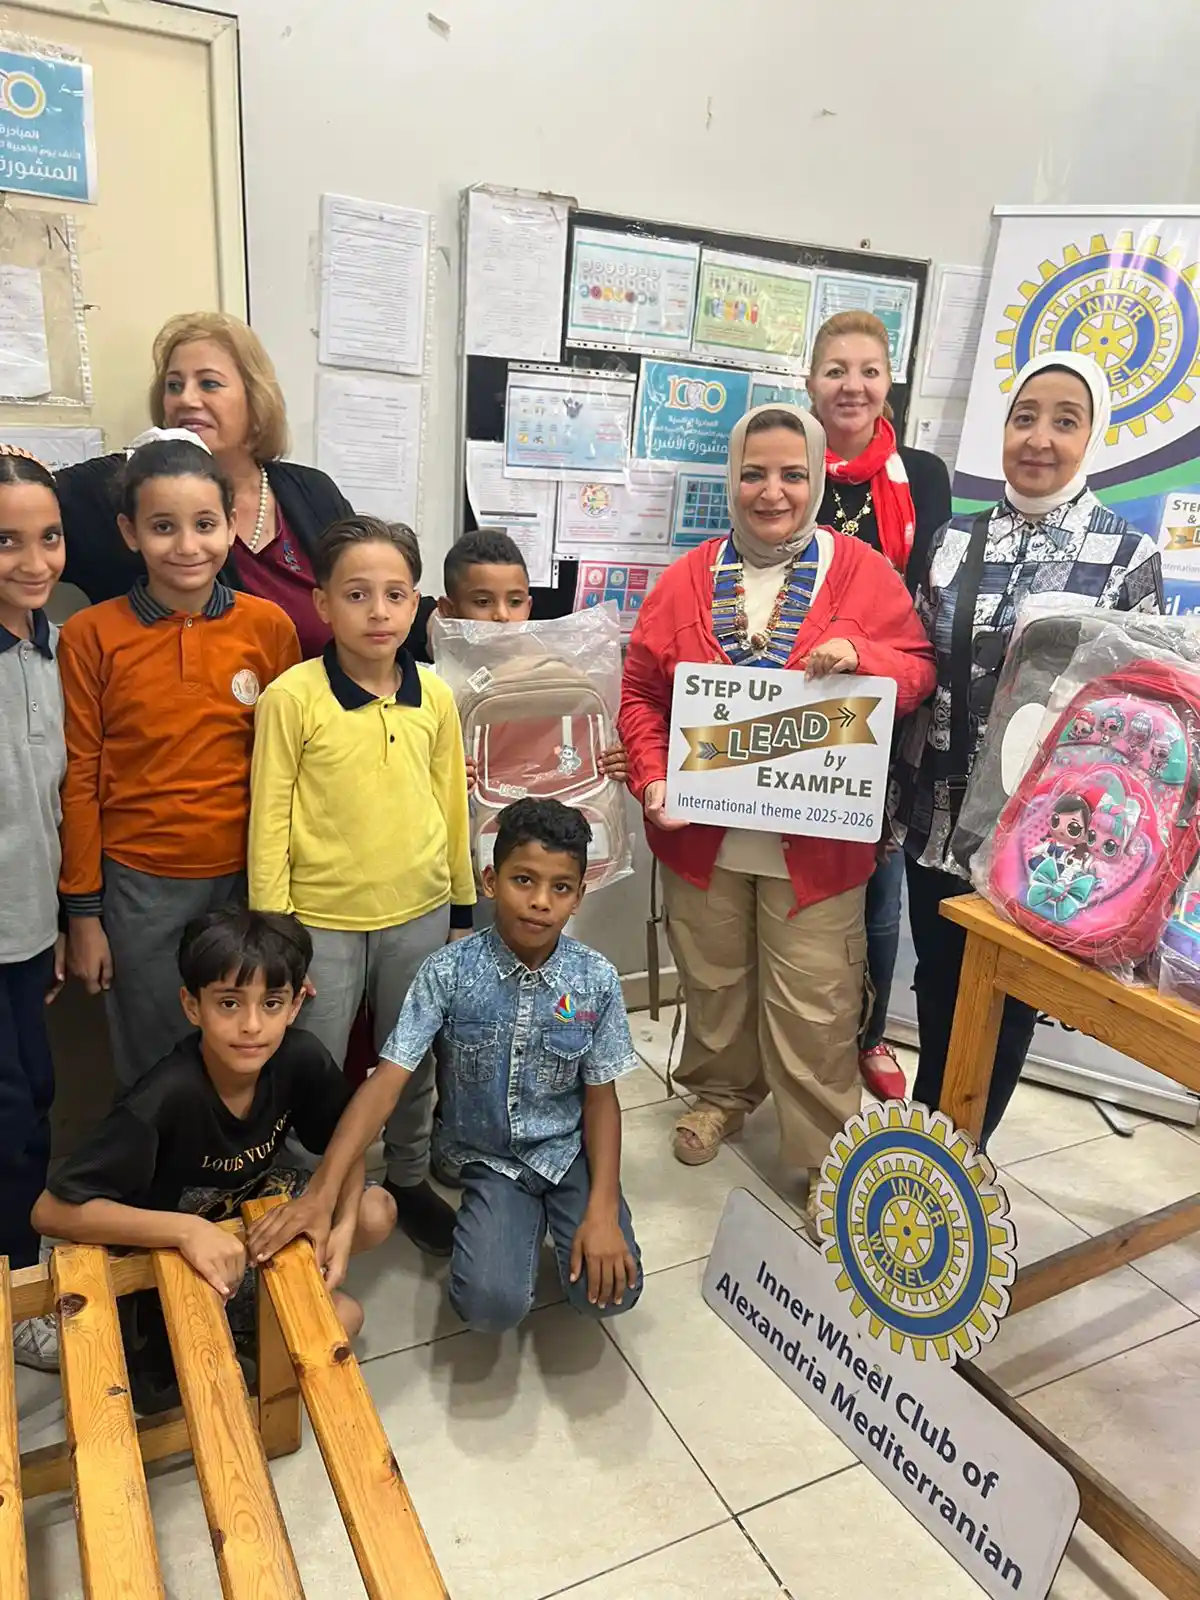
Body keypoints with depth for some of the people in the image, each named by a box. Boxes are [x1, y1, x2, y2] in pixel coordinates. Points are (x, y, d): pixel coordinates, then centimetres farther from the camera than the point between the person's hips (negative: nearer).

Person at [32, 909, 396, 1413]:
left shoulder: (301, 1059, -23)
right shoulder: (166, 1099, -36)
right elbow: (52, 1210, -33)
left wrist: (344, 1225, -22)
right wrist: (186, 1230, -42)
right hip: (170, 1251, -5)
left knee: (377, 1213, -12)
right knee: (339, 1318, -14)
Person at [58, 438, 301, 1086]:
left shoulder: (268, 626, -2)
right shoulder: (90, 636, -5)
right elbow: (79, 779, -1)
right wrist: (83, 912, 0)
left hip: (247, 875, 1)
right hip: (140, 885, -1)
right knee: (152, 1070, 13)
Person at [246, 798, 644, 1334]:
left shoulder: (597, 980, -14)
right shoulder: (449, 971, -18)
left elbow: (601, 1098, -5)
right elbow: (387, 1080, -20)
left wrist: (602, 1211, -15)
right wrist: (321, 1193, -29)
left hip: (569, 1150, 1)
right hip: (490, 1158, -1)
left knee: (608, 1292, -18)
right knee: (491, 1305, -21)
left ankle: (556, 1218, 15)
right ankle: (523, 1221, 13)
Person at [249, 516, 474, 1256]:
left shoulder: (436, 696, -1)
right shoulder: (291, 696, -12)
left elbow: (452, 803, 7)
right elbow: (269, 819, -8)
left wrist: (463, 907, 11)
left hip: (420, 915, 3)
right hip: (322, 922, -3)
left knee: (414, 1063, 19)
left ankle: (410, 1180, 41)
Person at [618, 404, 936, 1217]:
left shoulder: (865, 573, -1)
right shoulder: (688, 578, 3)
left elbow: (919, 672, 0)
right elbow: (642, 692, 3)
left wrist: (860, 656, -21)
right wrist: (653, 779, -11)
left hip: (816, 838, -2)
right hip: (704, 832, 3)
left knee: (813, 1008, 4)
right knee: (714, 983, 19)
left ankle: (828, 1155, 23)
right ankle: (723, 1092, 45)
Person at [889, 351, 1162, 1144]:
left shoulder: (1129, 556, -5)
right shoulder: (955, 541, 4)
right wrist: (894, 800, 8)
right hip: (940, 817, 3)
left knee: (1004, 1005, 12)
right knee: (937, 992, 16)